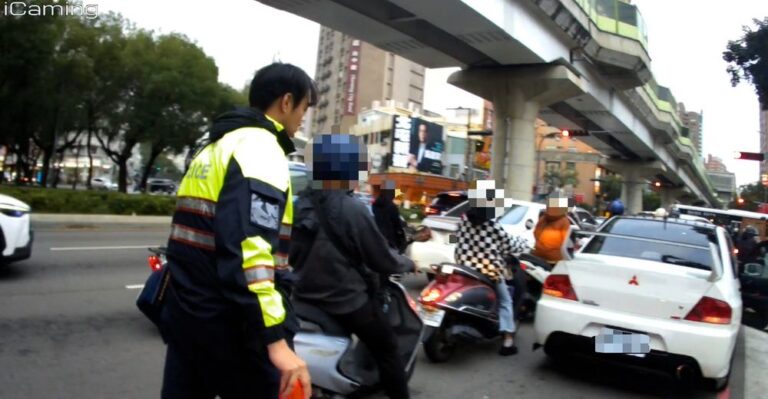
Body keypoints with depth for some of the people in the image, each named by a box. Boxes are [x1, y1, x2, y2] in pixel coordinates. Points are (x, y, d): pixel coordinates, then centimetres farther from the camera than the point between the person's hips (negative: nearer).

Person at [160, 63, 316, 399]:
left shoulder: (214, 148, 17)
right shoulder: (261, 147, -13)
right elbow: (249, 246, -26)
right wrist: (275, 338, -27)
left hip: (186, 316, 9)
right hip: (229, 327, -9)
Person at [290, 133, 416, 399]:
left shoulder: (300, 204, -1)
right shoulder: (352, 210, -22)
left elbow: (293, 254, 10)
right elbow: (382, 259, -15)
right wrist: (408, 264, 5)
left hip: (305, 297, 7)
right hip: (346, 301, -7)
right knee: (387, 350, 10)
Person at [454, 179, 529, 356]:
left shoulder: (464, 220, -3)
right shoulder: (494, 227, -16)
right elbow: (511, 246, -6)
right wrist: (523, 241, 13)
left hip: (465, 268, 5)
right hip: (489, 271, -5)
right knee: (505, 302, 12)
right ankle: (508, 341, 8)